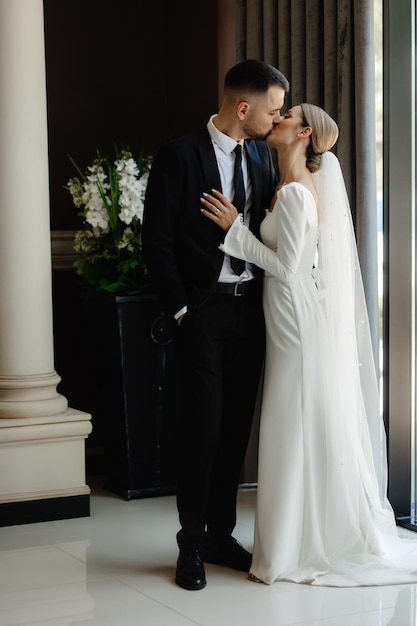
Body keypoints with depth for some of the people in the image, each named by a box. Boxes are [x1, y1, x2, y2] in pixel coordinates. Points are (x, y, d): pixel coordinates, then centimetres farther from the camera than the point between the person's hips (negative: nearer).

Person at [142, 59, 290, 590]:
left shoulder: (261, 155, 9)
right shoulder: (180, 155, -9)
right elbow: (157, 239, -9)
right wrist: (179, 309, -10)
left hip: (250, 306, 6)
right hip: (204, 308, -5)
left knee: (238, 424, 9)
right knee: (204, 423, -4)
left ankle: (220, 534, 22)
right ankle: (192, 545, 10)